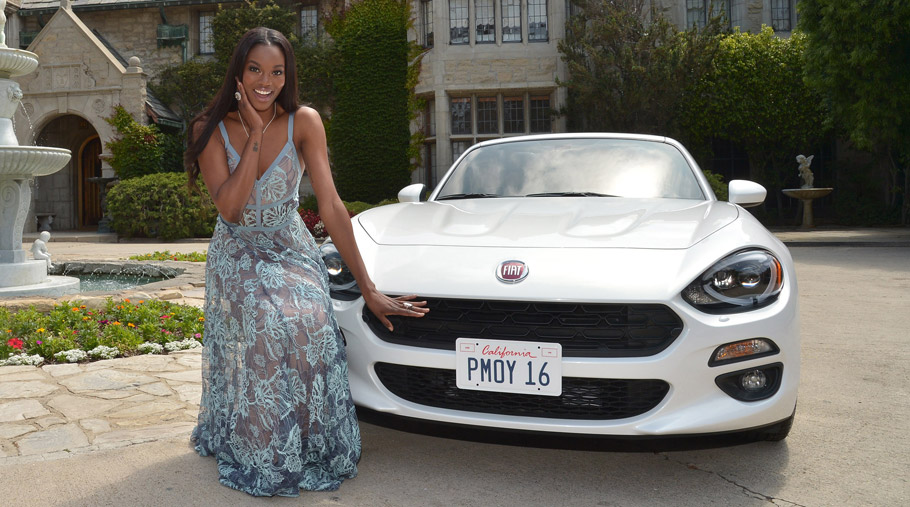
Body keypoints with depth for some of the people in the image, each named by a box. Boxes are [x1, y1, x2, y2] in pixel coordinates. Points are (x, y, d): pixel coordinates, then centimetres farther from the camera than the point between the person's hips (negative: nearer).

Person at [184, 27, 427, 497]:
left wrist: (368, 287, -18)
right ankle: (262, 454, -8)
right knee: (266, 324, -28)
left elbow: (331, 206, -15)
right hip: (237, 256, 0)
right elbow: (229, 208, -21)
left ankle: (311, 450, -6)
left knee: (310, 324, -28)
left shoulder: (303, 122, -11)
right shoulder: (211, 128, -9)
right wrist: (255, 134, -24)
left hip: (292, 251, 0)